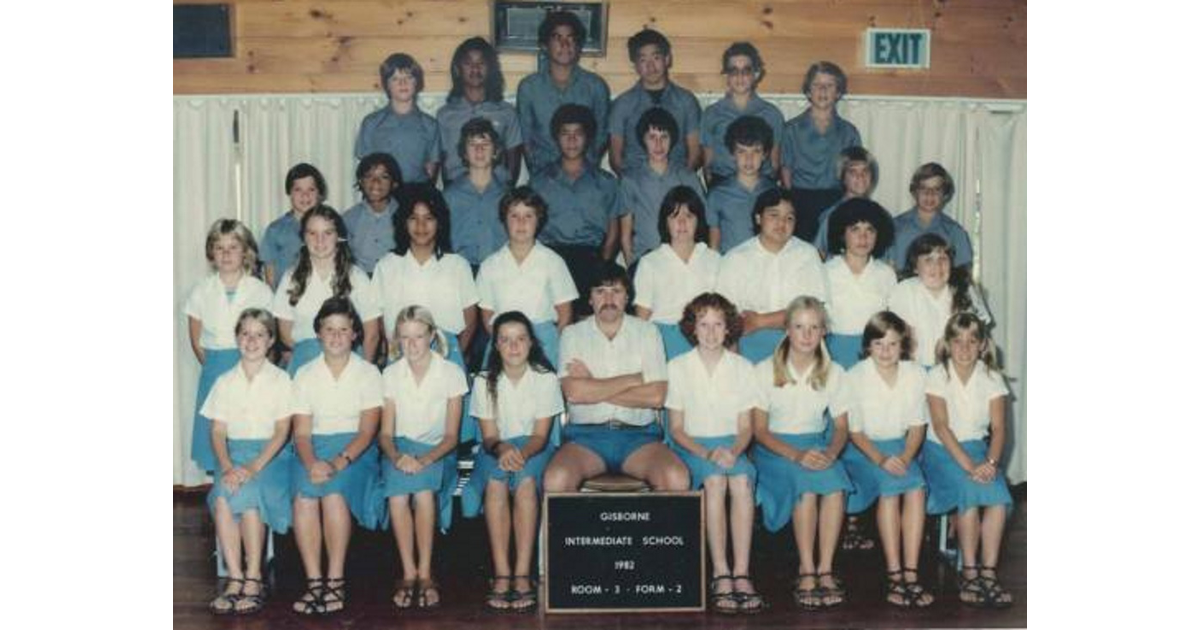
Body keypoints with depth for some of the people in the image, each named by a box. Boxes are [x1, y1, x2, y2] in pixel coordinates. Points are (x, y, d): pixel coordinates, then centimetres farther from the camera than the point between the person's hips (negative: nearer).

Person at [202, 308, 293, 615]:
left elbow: (282, 431, -3)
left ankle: (254, 578, -22)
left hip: (269, 454, -2)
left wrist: (255, 466, -18)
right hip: (234, 453, 2)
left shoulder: (280, 380, 4)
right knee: (223, 497, -30)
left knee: (247, 494, -33)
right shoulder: (225, 382, 13)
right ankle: (235, 578, -26)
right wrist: (227, 466, -13)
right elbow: (218, 431, 7)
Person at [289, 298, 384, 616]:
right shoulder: (305, 374, 12)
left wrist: (338, 462, -21)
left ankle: (336, 580, -23)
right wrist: (312, 462, -19)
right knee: (304, 495, -30)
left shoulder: (368, 373, 6)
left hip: (355, 449, -2)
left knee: (334, 492, -32)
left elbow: (367, 431, -4)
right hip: (313, 449, 2)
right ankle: (313, 581, -26)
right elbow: (301, 431, 3)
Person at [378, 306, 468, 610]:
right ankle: (409, 573, -22)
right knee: (397, 491, -32)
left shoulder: (451, 373, -2)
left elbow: (451, 435, -5)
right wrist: (397, 456, -22)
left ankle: (425, 573, -23)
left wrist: (424, 459, -24)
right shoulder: (391, 374, 5)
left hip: (438, 452, -1)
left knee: (423, 488, -35)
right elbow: (385, 433, 2)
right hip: (401, 449, 2)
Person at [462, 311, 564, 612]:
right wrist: (502, 449, -27)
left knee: (525, 479, -35)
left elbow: (540, 435, -8)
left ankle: (523, 574, -34)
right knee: (496, 481, -33)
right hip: (497, 450, 1)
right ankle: (501, 574, -33)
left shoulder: (546, 379, -2)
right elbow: (489, 436, -3)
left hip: (534, 450, -1)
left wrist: (522, 452, -30)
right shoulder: (485, 381, 2)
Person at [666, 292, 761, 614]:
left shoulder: (742, 367, 8)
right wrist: (707, 453, -16)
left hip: (731, 446, 2)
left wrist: (732, 452, -16)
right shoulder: (678, 367, 3)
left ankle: (741, 572, -33)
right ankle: (721, 573, -33)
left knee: (742, 479, -32)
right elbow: (676, 428, 0)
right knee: (714, 479, -33)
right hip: (692, 447, -1)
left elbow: (745, 427, 6)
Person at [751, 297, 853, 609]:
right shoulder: (765, 371, -3)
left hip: (818, 445, 3)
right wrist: (795, 455, -23)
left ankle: (824, 569, -24)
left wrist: (830, 453, -18)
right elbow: (759, 430, -6)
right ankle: (807, 571, -25)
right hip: (775, 448, -3)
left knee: (835, 484, -31)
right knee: (807, 484, -34)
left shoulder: (834, 373, 7)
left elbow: (841, 426, 5)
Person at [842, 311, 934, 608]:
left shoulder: (915, 375, 0)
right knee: (890, 485, -30)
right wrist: (880, 459, -21)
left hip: (901, 447, 3)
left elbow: (917, 426, 3)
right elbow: (854, 431, -6)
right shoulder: (855, 377, -8)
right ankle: (895, 575, -26)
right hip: (862, 449, -3)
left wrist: (905, 458, -15)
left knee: (916, 487, -27)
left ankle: (910, 573, -26)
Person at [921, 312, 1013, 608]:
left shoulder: (991, 378, 5)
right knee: (969, 490, -30)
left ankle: (988, 572, -19)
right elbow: (941, 427, -15)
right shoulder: (938, 376, -5)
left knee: (999, 495, -25)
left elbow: (998, 427, -4)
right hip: (942, 450, -3)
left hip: (978, 446, 3)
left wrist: (991, 462, -23)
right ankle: (969, 572, -18)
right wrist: (969, 465, -26)